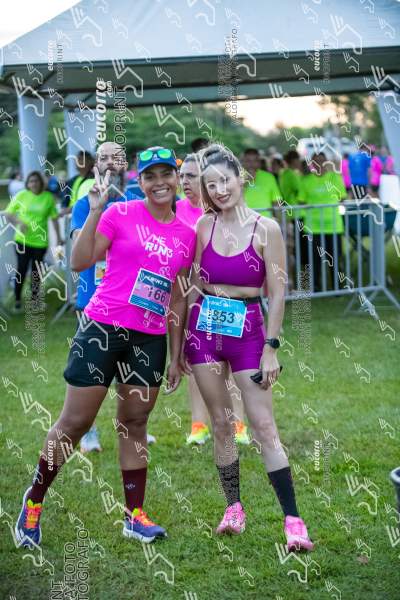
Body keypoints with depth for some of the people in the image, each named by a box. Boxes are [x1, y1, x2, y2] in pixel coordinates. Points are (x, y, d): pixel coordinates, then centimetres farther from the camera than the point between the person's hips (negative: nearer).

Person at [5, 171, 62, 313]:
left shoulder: (48, 197, -2)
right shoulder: (21, 195, -4)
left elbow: (54, 218, 4)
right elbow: (8, 213, 1)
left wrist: (58, 237, 4)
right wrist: (18, 223, -16)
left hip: (40, 241, 1)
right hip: (22, 240, -1)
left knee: (36, 271, 12)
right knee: (22, 270, -2)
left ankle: (34, 299, 27)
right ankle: (17, 301, 8)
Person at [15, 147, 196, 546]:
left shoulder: (186, 235, 9)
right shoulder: (120, 214, -3)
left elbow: (176, 299, 14)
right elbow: (80, 261, -11)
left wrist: (176, 356, 14)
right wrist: (95, 210, -19)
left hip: (150, 339, 4)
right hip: (103, 328, -4)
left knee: (134, 423, 11)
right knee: (75, 422, -1)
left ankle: (135, 515, 18)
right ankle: (34, 500, 17)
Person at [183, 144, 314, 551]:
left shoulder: (266, 228, -6)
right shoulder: (203, 226, 2)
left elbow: (277, 292, -5)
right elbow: (193, 284, 9)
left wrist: (270, 348, -8)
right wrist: (181, 338, 9)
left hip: (248, 330, -3)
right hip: (204, 329, 3)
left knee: (264, 426, -6)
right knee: (220, 423, 7)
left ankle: (293, 521, -5)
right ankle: (234, 509, 18)